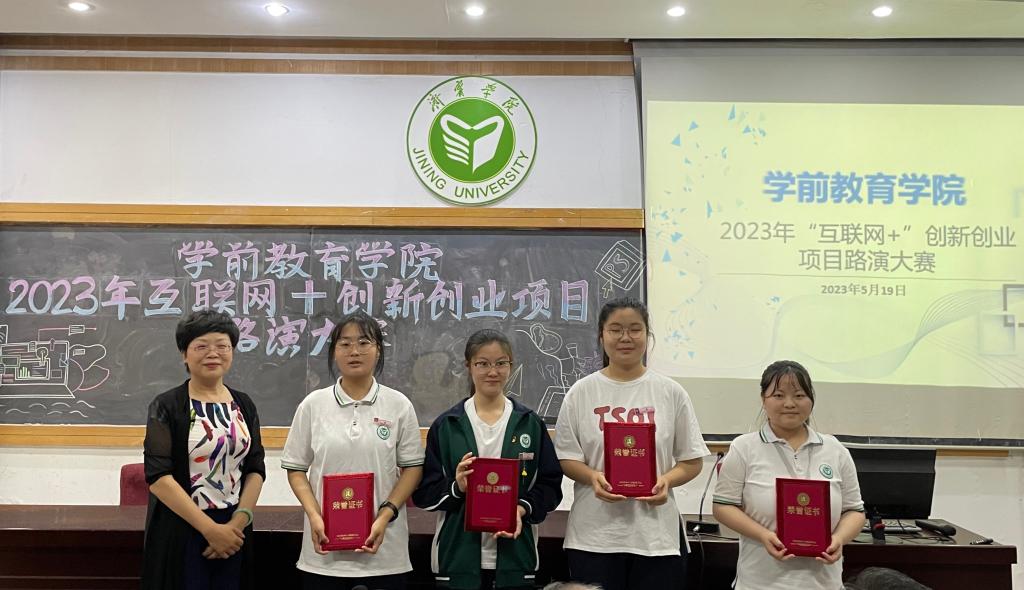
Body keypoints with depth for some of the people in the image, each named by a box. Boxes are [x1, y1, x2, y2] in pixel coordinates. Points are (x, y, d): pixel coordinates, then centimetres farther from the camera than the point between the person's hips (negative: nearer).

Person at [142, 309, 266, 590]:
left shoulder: (244, 406, 7)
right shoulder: (167, 406, -6)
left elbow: (255, 470, 6)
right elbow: (158, 476, -14)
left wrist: (237, 523, -8)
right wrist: (210, 529, -17)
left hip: (233, 532, 4)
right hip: (181, 532, -4)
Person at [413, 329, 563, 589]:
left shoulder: (530, 423, 5)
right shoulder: (445, 425, 2)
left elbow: (550, 484, 5)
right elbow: (425, 491, 3)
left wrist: (523, 509, -11)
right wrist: (457, 488, -15)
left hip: (515, 553, 1)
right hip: (458, 556, 0)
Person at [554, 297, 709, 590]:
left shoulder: (671, 392, 4)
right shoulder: (581, 392, 3)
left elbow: (692, 461, 6)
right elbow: (566, 458, 4)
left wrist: (666, 480, -13)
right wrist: (593, 477, -16)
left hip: (656, 536, 1)